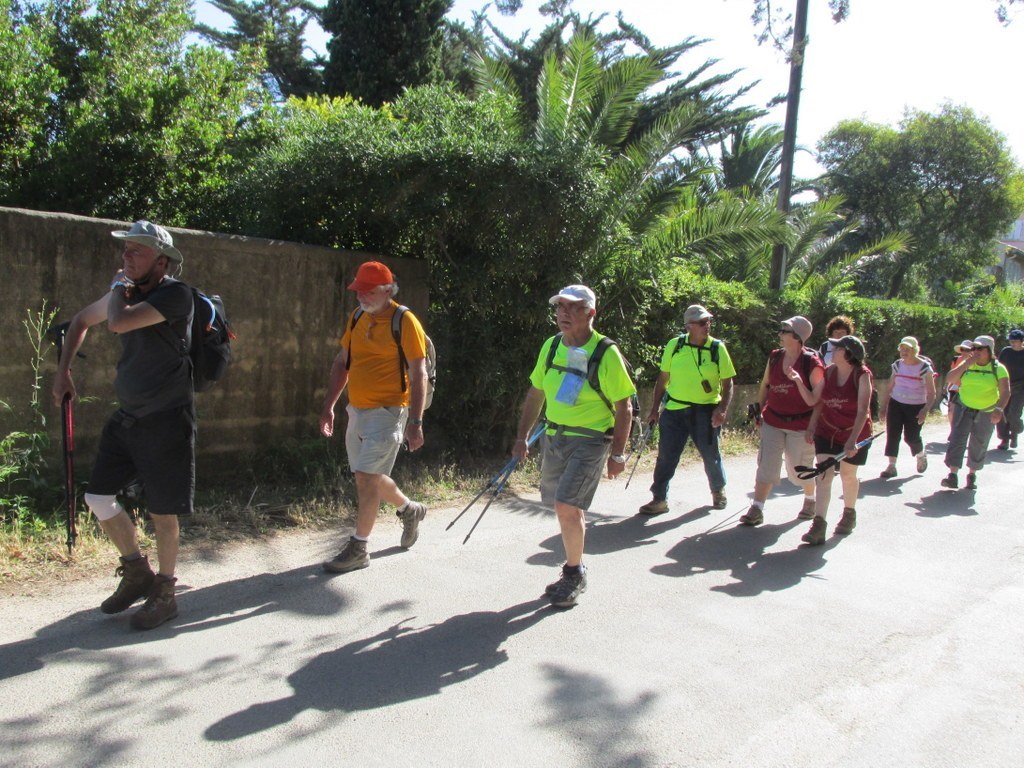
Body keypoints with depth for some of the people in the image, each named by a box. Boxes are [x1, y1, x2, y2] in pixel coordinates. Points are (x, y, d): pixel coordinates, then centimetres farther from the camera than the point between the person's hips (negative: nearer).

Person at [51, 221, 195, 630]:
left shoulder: (175, 294, -17)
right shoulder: (127, 292, 7)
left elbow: (118, 322, -30)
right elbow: (81, 321, 25)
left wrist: (117, 288, -11)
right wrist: (63, 371, 20)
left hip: (167, 419, -8)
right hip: (126, 416, 8)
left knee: (162, 511, 2)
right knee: (98, 497, 9)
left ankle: (164, 593, 20)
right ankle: (136, 571, 29)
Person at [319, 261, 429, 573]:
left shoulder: (404, 322, -12)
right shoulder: (357, 317, 8)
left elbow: (418, 375, -14)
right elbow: (341, 363, 16)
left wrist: (415, 423, -18)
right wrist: (328, 406, 12)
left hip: (388, 412, -7)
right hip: (358, 411, 8)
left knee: (366, 478, -8)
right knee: (370, 477, 17)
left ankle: (358, 549, 6)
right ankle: (410, 510, 42)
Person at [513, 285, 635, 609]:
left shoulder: (607, 354, -14)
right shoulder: (551, 346, 3)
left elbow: (624, 407, -10)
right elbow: (536, 392, 13)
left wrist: (617, 454, -10)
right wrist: (522, 436, 12)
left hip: (590, 440, -6)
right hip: (554, 437, 6)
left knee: (567, 506, -14)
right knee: (569, 508, 15)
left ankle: (575, 575, 7)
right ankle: (574, 571, 34)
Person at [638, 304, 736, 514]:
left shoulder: (718, 348, -3)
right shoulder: (674, 346, -1)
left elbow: (727, 383, 0)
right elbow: (663, 379, 7)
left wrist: (722, 409, -15)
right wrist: (655, 409, 6)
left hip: (705, 411, -1)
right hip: (674, 410, 1)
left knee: (711, 455, 11)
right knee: (666, 456, 0)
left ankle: (719, 491, 37)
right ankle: (659, 499, 10)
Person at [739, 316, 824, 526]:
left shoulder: (812, 363, -14)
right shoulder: (774, 357, 2)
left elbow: (814, 400, -17)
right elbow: (765, 385, 15)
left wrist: (798, 380, -30)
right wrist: (759, 410, 13)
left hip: (800, 425, -4)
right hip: (772, 422, 4)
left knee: (799, 469, 10)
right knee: (766, 465, -2)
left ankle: (810, 500, 37)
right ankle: (756, 510, 0)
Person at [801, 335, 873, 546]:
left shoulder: (863, 375, -16)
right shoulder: (829, 372, -3)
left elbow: (862, 411, -23)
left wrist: (852, 440, -30)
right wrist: (811, 426, -2)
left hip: (855, 434, -3)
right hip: (827, 432, 3)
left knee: (848, 475, 14)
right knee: (824, 475, -9)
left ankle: (849, 514, 40)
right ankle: (819, 525, -13)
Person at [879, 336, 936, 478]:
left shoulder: (924, 367, -10)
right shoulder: (897, 365, 3)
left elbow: (931, 392, -10)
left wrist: (926, 409, -22)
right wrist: (885, 406, 8)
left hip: (916, 407, -3)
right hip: (896, 404, 4)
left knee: (911, 437, 0)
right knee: (892, 435, -4)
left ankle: (921, 455, 34)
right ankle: (891, 466, 2)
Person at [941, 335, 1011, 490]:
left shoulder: (998, 369, -6)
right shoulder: (967, 365, 1)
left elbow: (1005, 392, -13)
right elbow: (949, 379, -10)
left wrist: (999, 409, -28)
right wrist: (966, 364, -18)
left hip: (986, 413, -1)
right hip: (964, 409, 1)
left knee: (979, 445, 9)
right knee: (957, 440, -13)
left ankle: (972, 474, 27)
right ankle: (953, 475, -16)